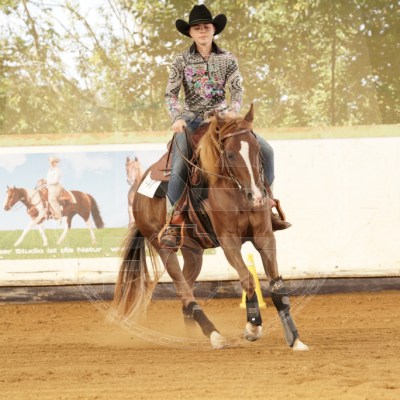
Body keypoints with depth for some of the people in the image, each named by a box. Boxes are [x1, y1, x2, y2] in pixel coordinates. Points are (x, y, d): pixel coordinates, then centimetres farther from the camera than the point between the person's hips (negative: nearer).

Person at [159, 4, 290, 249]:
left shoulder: (228, 59, 5)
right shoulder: (182, 62, 1)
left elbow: (237, 90, -1)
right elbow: (171, 94, -1)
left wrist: (233, 110, -22)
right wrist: (177, 117, -20)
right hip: (193, 120, -2)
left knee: (265, 150, -11)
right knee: (179, 169, -24)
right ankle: (174, 221, -14)